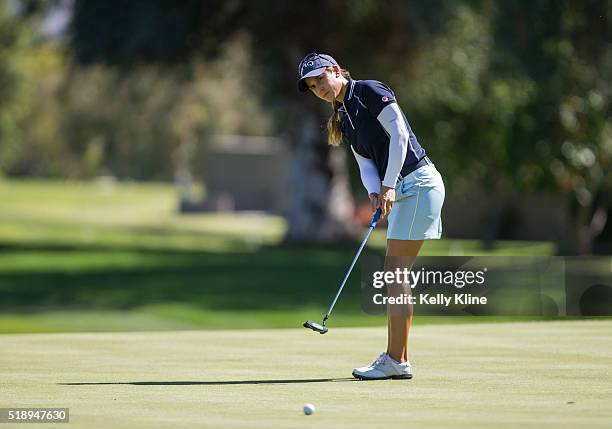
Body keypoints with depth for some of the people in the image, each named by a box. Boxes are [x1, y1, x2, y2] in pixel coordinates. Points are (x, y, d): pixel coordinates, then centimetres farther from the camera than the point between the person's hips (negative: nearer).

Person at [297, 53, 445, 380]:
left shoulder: (370, 91, -7)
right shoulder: (344, 119, 18)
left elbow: (399, 134, -15)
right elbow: (365, 163, 10)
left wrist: (388, 186, -18)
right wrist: (374, 192, -11)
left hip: (418, 183, -9)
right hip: (401, 192, 9)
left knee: (395, 273, -10)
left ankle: (394, 360, -9)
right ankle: (399, 359, 11)